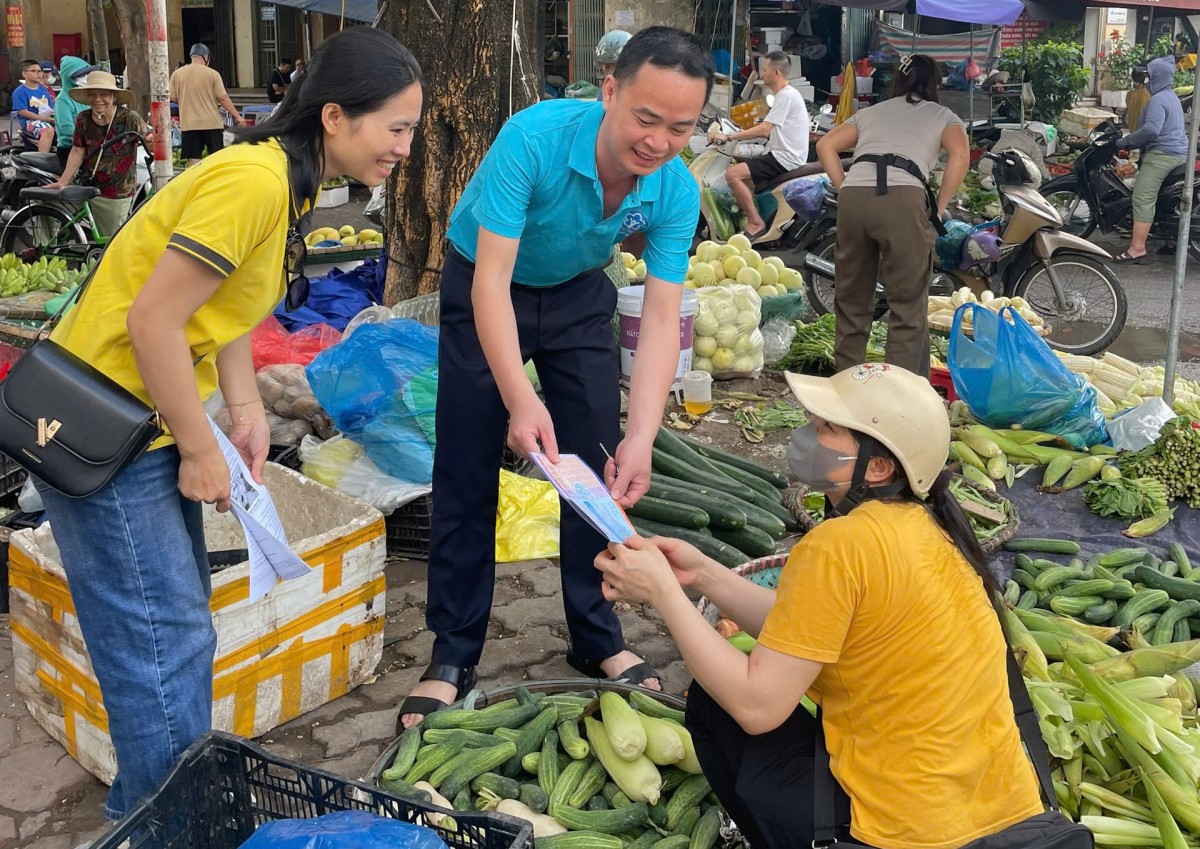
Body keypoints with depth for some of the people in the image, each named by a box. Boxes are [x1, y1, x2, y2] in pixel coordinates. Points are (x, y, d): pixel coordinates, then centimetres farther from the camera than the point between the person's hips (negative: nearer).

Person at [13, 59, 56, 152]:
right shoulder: (20, 92, -3)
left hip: (48, 119, 7)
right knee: (48, 130, -38)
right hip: (30, 121, -7)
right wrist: (43, 118, -19)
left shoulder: (43, 89, 18)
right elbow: (22, 112, -12)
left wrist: (53, 115, -6)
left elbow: (51, 107, 19)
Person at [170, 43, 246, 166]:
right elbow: (223, 98, -8)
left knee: (193, 160, 1)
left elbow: (173, 98, 6)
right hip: (211, 123, -2)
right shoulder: (212, 74, -5)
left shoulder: (176, 74, 2)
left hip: (188, 124, 2)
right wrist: (237, 116, -2)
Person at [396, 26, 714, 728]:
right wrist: (520, 400, -48)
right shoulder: (534, 138, -35)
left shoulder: (677, 190, -23)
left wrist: (641, 438, -39)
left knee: (601, 472, 2)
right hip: (487, 289, -3)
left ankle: (598, 639, 20)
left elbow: (663, 317, -25)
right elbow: (492, 280, -37)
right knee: (467, 479, -4)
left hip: (579, 295, 3)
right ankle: (453, 658, 9)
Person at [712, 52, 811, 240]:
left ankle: (756, 223, -16)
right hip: (785, 156, 11)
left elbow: (764, 130, -21)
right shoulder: (786, 94, 18)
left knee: (732, 174, -20)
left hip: (784, 159, -11)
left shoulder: (786, 95, -15)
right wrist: (745, 134, 13)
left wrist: (729, 137, -17)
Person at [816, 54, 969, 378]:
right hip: (903, 199, -3)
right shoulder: (943, 116, 22)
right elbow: (960, 156, 3)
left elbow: (826, 145, 19)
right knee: (908, 306, 2)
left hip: (853, 197, 3)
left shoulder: (870, 112, 31)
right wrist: (938, 207, 8)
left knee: (851, 300, 14)